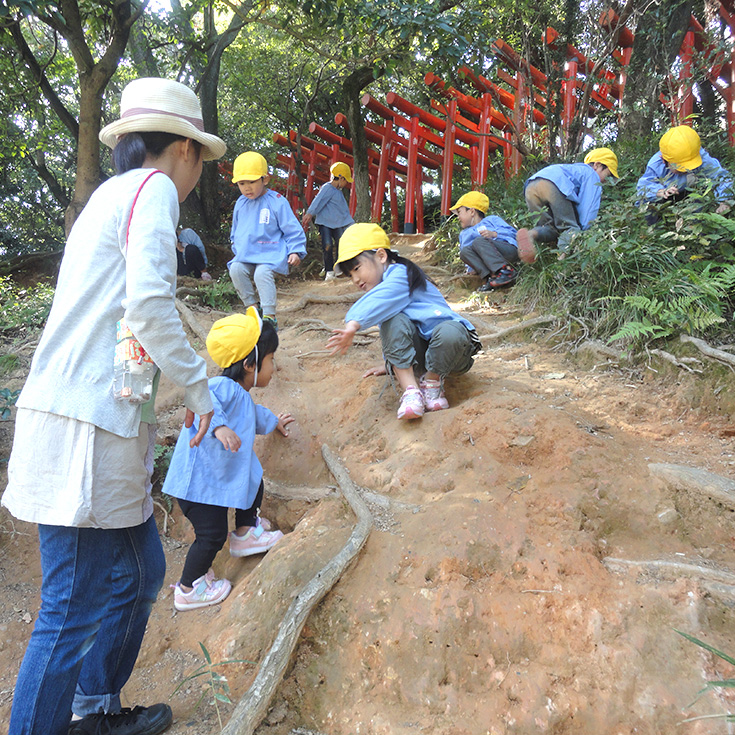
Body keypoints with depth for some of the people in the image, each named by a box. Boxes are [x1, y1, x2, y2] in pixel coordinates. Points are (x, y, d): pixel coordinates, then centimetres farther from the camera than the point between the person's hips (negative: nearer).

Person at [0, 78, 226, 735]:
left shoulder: (114, 194, 21)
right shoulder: (153, 188, -7)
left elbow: (122, 311, 14)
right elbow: (149, 305, -22)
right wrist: (198, 387, -11)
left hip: (99, 425, 10)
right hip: (84, 429, -10)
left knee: (139, 571, 19)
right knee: (75, 613, 0)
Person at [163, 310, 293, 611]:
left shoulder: (241, 396, 12)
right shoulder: (224, 387, -22)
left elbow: (253, 415, 36)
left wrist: (273, 421, 54)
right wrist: (219, 426, -60)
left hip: (220, 476, 10)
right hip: (197, 482, -10)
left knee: (255, 482, 22)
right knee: (212, 535, -5)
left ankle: (245, 533, 42)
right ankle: (189, 589, 16)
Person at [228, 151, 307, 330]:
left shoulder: (277, 201, -6)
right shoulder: (240, 203, 12)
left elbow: (292, 229, -3)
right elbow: (235, 230, 27)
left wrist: (296, 251, -10)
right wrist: (237, 249, 23)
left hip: (271, 254, -5)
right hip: (246, 255, 6)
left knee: (262, 273, -31)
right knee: (235, 269, -21)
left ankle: (270, 316, -24)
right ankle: (252, 307, -6)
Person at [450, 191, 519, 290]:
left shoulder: (492, 220, 18)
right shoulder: (464, 234, 36)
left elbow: (512, 232, 6)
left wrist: (493, 234, -10)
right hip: (487, 263, 4)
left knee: (479, 241, -28)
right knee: (464, 251, -19)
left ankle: (507, 270, -41)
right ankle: (491, 277, -36)